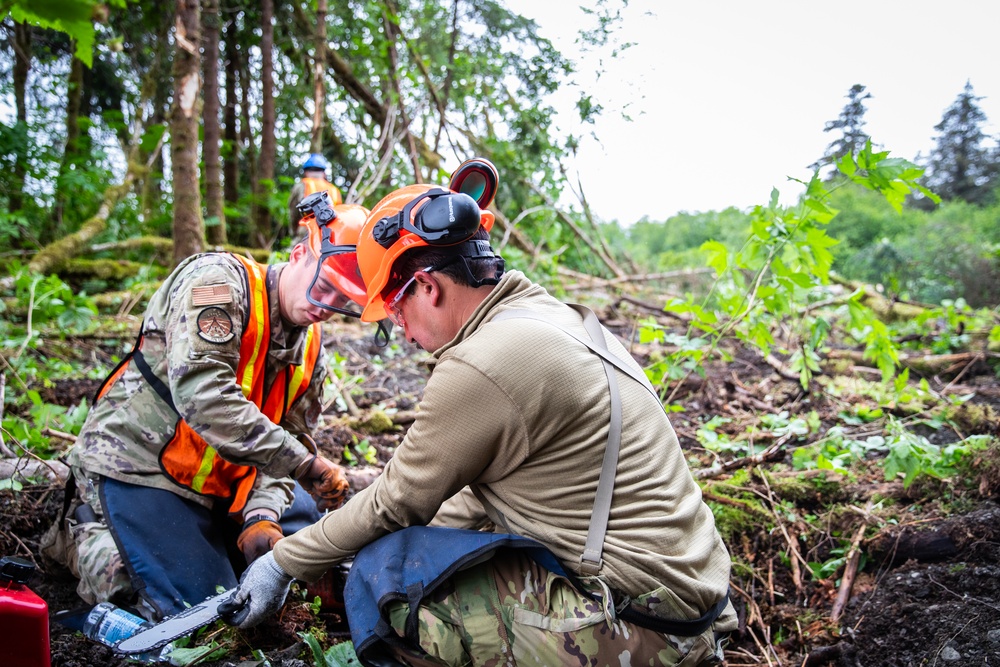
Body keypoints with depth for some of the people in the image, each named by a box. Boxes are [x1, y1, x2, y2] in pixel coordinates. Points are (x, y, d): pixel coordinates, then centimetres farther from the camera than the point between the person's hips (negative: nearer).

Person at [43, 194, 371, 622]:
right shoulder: (219, 279, -20)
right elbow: (200, 391, -33)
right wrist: (305, 464, -33)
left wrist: (262, 517, -20)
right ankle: (86, 531, 9)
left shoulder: (311, 349, 3)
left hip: (215, 482, 8)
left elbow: (287, 440, 0)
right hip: (137, 460, -8)